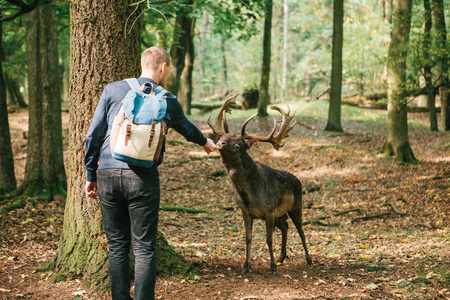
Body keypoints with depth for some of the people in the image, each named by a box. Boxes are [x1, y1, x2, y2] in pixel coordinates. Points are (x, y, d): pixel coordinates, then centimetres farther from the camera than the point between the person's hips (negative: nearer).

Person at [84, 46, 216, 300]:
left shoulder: (113, 90, 8)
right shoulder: (166, 100, 6)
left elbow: (94, 136, 7)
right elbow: (187, 128, 26)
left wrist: (92, 176, 14)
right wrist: (205, 142, 47)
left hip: (108, 174, 2)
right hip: (142, 178, -2)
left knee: (117, 246, 11)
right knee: (145, 248, 2)